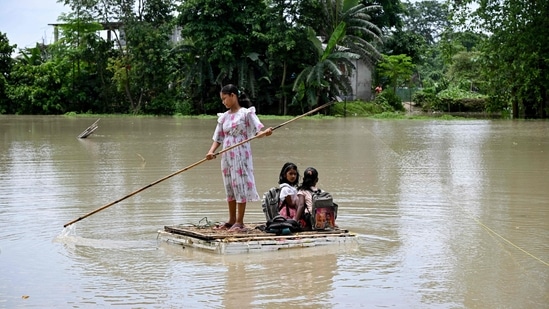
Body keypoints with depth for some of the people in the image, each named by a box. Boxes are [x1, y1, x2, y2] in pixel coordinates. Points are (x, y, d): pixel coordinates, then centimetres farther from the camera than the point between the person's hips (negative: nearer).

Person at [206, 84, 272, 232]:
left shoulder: (246, 113, -4)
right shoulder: (224, 117, 12)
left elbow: (257, 132, -9)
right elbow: (218, 138, 12)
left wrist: (265, 132, -30)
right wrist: (211, 151, -5)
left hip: (241, 155, -6)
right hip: (227, 155, 6)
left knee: (240, 186, -5)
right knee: (230, 187, 11)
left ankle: (239, 222, -3)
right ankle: (232, 220, 21)